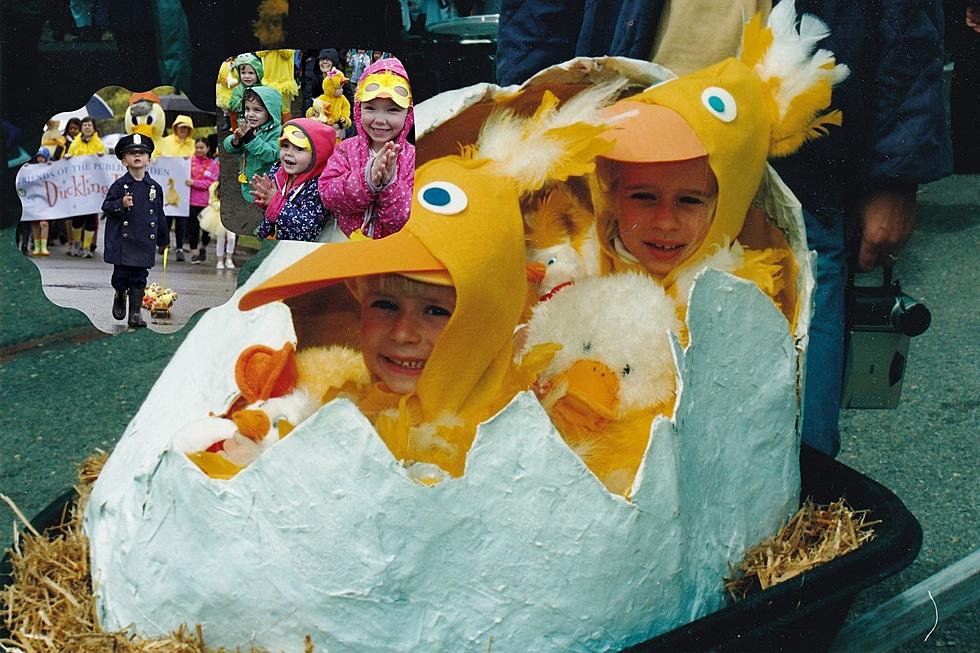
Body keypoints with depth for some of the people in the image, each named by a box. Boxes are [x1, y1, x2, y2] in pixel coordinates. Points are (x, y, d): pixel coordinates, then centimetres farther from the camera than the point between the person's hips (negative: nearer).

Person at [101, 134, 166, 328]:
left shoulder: (155, 187, 4)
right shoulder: (119, 185, -2)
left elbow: (160, 215, 11)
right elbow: (106, 206, -2)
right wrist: (121, 204, -21)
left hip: (145, 241, 2)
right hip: (122, 240, -1)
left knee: (139, 278, 3)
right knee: (121, 276, 2)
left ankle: (135, 313, 10)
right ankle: (120, 295, 33)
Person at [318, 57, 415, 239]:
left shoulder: (413, 158, -5)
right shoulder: (346, 149, 2)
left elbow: (407, 221, -9)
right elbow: (327, 194, -9)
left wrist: (390, 183, -23)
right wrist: (366, 179, -21)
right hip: (345, 237, 1)